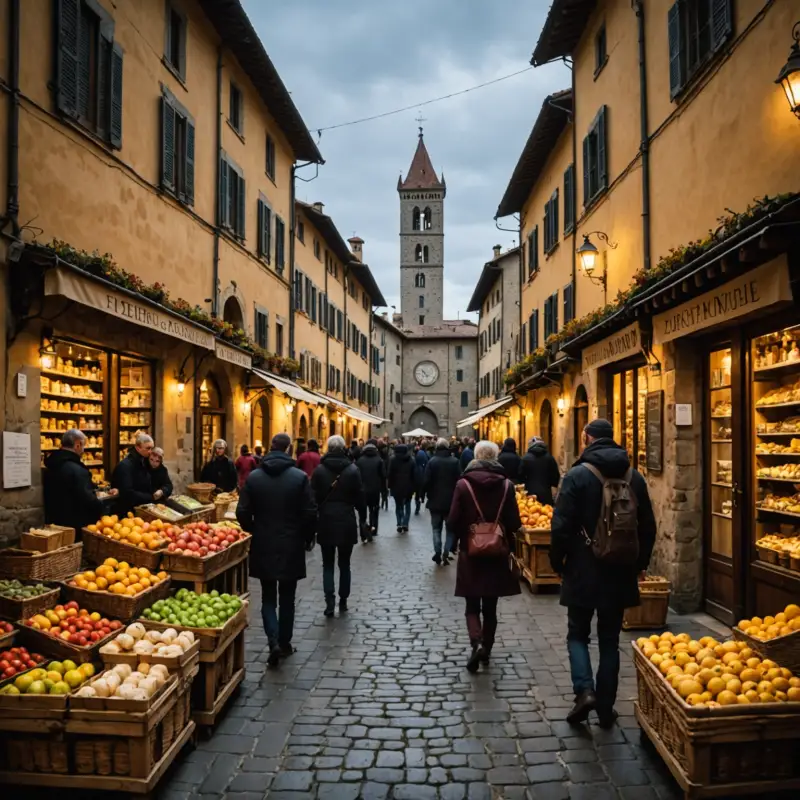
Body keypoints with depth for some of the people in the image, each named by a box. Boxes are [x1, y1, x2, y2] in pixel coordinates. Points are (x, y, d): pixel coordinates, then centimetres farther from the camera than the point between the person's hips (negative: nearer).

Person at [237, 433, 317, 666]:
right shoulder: (300, 477, -10)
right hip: (291, 547, -1)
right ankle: (284, 644, 21)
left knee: (268, 597, 11)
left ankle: (274, 641, -5)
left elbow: (242, 513, -3)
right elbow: (310, 513, -10)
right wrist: (308, 538, 7)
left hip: (263, 546, 1)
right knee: (286, 599, 13)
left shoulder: (253, 477, -3)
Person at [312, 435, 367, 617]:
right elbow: (359, 496, -3)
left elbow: (314, 497, -2)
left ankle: (330, 602, -7)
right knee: (344, 564, 12)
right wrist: (363, 518, 9)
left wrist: (313, 521, 7)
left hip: (326, 522, 0)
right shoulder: (352, 469, -5)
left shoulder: (319, 470, -3)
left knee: (328, 564, 7)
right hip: (347, 522, 0)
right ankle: (343, 601, 17)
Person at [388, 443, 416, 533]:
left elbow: (390, 474, -7)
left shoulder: (393, 459, -5)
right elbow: (414, 474, 4)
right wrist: (413, 486, 8)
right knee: (407, 505, 12)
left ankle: (400, 525, -1)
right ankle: (405, 524, 3)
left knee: (399, 506, 9)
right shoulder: (411, 460, 4)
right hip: (408, 486, 2)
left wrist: (390, 486, -1)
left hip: (397, 486, -2)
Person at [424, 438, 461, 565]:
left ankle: (437, 552, 1)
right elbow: (459, 480, -9)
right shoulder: (454, 461, -7)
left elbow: (427, 481, -11)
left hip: (435, 500, 0)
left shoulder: (432, 461, -9)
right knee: (450, 528, 12)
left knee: (436, 528, 12)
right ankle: (446, 553, 1)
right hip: (451, 500, 0)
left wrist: (429, 494, 6)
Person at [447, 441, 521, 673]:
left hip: (470, 554, -1)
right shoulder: (506, 485, -7)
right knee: (490, 607, 16)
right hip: (497, 555, 1)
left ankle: (477, 643, -14)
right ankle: (486, 649, 24)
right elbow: (514, 524, -6)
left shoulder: (463, 484, -10)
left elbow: (452, 523, -9)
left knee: (472, 606, 8)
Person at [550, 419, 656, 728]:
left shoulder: (577, 475, -12)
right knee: (610, 640, 13)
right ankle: (605, 707, 17)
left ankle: (584, 690, -6)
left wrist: (557, 561, 1)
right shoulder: (634, 477, 3)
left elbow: (562, 525, -14)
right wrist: (638, 563, 20)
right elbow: (648, 527, 9)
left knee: (578, 633, 12)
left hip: (583, 571, -4)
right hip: (620, 572, 4)